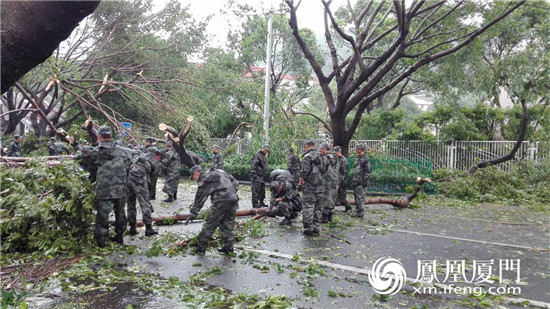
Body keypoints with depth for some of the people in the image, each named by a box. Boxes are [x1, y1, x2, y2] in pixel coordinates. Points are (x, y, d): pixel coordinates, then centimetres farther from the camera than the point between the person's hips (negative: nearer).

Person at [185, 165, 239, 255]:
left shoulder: (205, 180, -1)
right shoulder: (218, 172, 21)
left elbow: (199, 199, -4)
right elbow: (234, 182, 21)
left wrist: (193, 214, 0)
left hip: (221, 202, -7)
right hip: (233, 200, 8)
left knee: (210, 225, 4)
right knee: (227, 224, 16)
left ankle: (201, 248, 11)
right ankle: (228, 247, 17)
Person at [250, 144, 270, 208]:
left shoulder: (265, 156, 17)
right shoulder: (257, 155, -11)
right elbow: (254, 165, -17)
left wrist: (265, 174, 21)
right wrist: (254, 174, -21)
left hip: (262, 176, 9)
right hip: (257, 176, -9)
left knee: (262, 190, 13)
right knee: (256, 190, -8)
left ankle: (261, 202, 21)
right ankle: (255, 203, -5)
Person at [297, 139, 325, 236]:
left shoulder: (307, 157, -13)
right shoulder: (320, 156, 10)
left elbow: (304, 173, -18)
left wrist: (300, 184, -7)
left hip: (310, 188, -8)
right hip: (320, 187, 8)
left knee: (307, 208, 0)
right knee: (318, 208, 13)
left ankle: (308, 229, 2)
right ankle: (316, 228, 19)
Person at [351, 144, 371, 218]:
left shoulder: (366, 159, -9)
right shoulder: (358, 159, 19)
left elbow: (367, 172, -13)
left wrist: (365, 181, -18)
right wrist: (353, 180, 22)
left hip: (361, 182, -9)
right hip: (355, 182, 9)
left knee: (360, 197, -9)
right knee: (356, 197, 12)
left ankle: (360, 212, -6)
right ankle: (358, 212, 19)